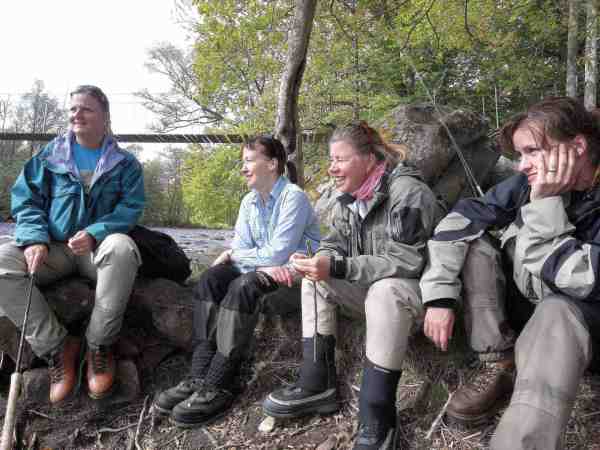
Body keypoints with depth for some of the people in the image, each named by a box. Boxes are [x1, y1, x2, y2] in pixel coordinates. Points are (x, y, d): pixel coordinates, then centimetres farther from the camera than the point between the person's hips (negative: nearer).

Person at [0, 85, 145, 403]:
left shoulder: (124, 163, 5)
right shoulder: (50, 156, 10)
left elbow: (131, 207, -5)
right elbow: (26, 200, 6)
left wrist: (94, 233, -23)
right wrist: (35, 238, -15)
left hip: (99, 249, -2)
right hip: (53, 250, 3)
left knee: (122, 248, -39)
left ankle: (98, 345, -22)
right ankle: (56, 347, -16)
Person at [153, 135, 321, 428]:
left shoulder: (293, 197, -14)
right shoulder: (249, 201, 11)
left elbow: (277, 255, -21)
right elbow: (239, 250, 3)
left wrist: (233, 256, -6)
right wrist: (264, 264, -19)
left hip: (296, 278, -7)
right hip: (263, 274, 8)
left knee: (244, 287, -32)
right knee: (212, 278, -14)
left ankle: (218, 388, -27)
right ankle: (200, 377, -21)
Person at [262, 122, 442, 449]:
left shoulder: (407, 191, -21)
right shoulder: (347, 200, 5)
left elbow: (405, 262, -28)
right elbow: (334, 247, 7)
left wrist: (336, 268, -33)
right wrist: (315, 262, -19)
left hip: (418, 290, -8)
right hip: (373, 292, 8)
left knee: (385, 289, -38)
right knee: (316, 279, -6)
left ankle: (376, 422, -29)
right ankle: (316, 385, -7)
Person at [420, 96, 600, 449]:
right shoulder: (528, 184, -11)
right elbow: (457, 221, -14)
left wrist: (545, 204, -30)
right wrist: (440, 295, -23)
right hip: (519, 300, 5)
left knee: (556, 314, -39)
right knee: (471, 241, -18)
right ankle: (500, 367, -11)